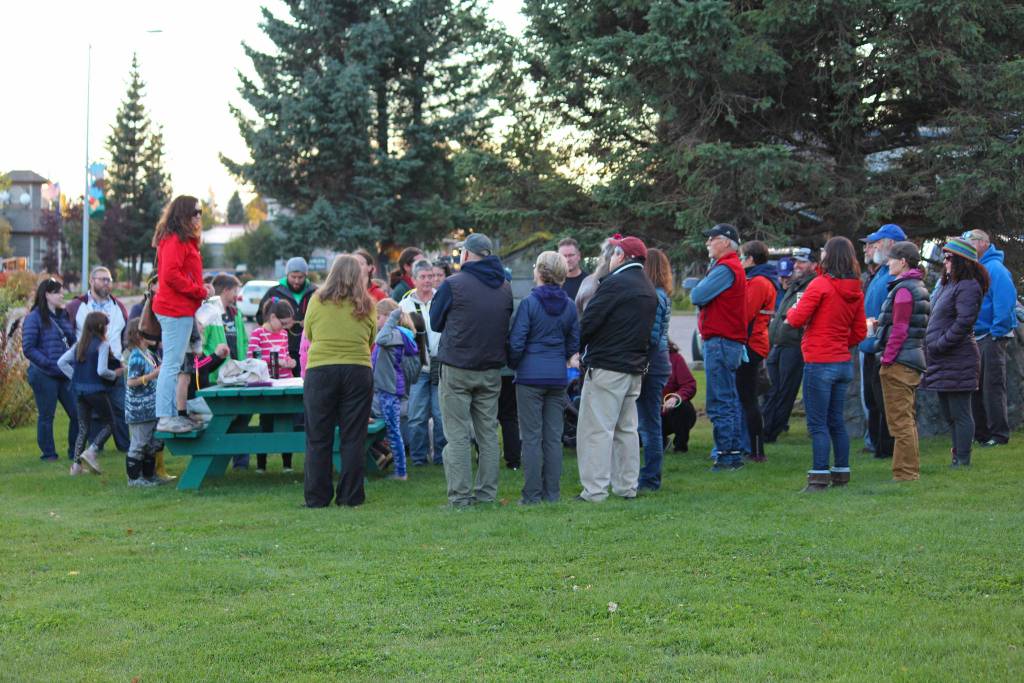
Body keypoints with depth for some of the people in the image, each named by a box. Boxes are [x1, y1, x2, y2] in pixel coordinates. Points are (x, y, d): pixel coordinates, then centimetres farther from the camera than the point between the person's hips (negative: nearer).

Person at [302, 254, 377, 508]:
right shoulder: (366, 305, 4)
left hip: (320, 370, 0)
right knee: (353, 438, 6)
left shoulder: (317, 300, 3)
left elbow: (308, 334, 14)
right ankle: (350, 496, 7)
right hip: (358, 370, 0)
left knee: (318, 438, 6)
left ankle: (317, 497, 6)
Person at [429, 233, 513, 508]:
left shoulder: (453, 284, -9)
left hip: (457, 369, -5)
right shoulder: (505, 287, 7)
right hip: (491, 370, 5)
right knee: (488, 433, 11)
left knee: (457, 435, -2)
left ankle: (460, 496, -3)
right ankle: (487, 493, 13)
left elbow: (435, 323, 2)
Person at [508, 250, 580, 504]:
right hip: (558, 377, 4)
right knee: (554, 436, 8)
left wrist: (513, 364, 8)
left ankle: (532, 494, 0)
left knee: (532, 437, -1)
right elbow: (574, 343, 10)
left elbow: (516, 342, -10)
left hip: (531, 376, -4)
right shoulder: (569, 305, 4)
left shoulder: (529, 303, -11)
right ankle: (552, 493, 11)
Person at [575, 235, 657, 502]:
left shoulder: (615, 283, -12)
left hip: (606, 367, -8)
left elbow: (588, 322, -15)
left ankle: (595, 490, -8)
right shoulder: (649, 290, 15)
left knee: (596, 429, -6)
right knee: (626, 428, 15)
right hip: (635, 368, 9)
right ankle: (627, 487, 18)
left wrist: (579, 349, 0)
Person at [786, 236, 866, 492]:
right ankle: (842, 473, 20)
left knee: (817, 424, -3)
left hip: (819, 363, -7)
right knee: (836, 421, 16)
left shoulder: (820, 284, -13)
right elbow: (859, 333, 11)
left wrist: (790, 312, 7)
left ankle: (819, 477, -4)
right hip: (844, 363, 7)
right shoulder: (856, 291, 8)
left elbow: (797, 319, -14)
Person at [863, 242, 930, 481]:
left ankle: (905, 472, -3)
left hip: (898, 362, -10)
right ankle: (911, 469, 21)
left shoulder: (904, 289, -15)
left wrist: (887, 358, -15)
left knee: (900, 420, -5)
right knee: (907, 419, 16)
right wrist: (879, 324, 14)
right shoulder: (919, 287, 15)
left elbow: (900, 329, -18)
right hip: (914, 359, 10)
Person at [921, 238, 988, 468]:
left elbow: (964, 322, -22)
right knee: (948, 412, 15)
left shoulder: (968, 287, -13)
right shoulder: (948, 284, 17)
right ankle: (959, 455, 23)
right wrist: (930, 344, 11)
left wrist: (940, 344, -19)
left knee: (959, 412, -5)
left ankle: (962, 460, -1)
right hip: (942, 361, 10)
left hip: (957, 360, -10)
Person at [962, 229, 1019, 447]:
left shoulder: (994, 269, -13)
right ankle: (981, 434, 19)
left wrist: (997, 332, -20)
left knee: (993, 388, -6)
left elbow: (1005, 301, -22)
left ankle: (999, 435, -1)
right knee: (975, 388, 12)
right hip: (974, 337, 9)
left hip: (991, 338, -9)